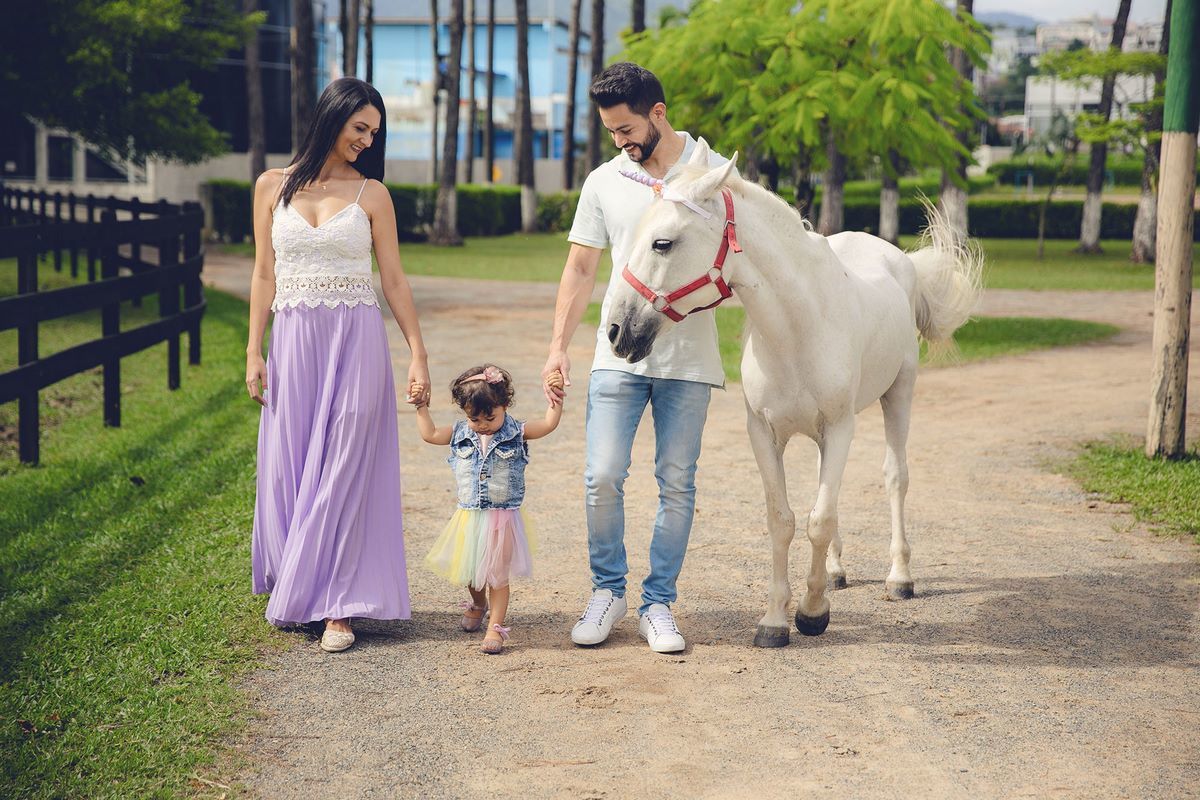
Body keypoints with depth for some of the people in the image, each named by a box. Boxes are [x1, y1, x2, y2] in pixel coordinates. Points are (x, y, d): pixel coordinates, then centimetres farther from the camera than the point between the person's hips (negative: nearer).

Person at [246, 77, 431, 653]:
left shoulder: (372, 193, 4)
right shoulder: (272, 186, 6)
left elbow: (394, 279, 5)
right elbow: (264, 275, 8)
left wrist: (418, 353, 0)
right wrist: (254, 352, 3)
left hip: (356, 340, -1)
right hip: (293, 340, 2)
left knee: (343, 468, -4)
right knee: (288, 466, 4)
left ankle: (336, 604, 0)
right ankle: (294, 590, 19)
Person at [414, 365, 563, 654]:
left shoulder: (516, 433, -6)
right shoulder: (460, 434, 3)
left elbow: (548, 424, -12)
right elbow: (429, 434, 11)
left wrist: (556, 396, -22)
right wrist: (421, 406, 8)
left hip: (502, 518, -3)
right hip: (469, 518, 3)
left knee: (498, 575, 1)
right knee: (470, 571, 17)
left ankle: (495, 627, 8)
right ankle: (478, 604, 46)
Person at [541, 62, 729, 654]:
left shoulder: (715, 175, 2)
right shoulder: (604, 182, 7)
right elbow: (580, 270, 9)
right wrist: (558, 346, 1)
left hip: (688, 359, -1)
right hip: (618, 356, 1)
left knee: (677, 485, 3)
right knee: (602, 478, -5)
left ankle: (658, 604, 14)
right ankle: (607, 591, 14)